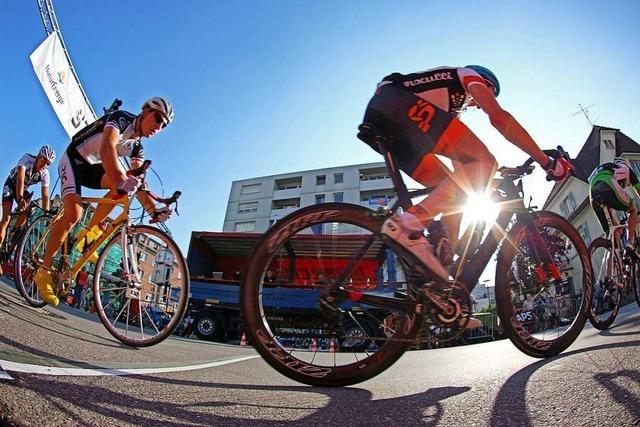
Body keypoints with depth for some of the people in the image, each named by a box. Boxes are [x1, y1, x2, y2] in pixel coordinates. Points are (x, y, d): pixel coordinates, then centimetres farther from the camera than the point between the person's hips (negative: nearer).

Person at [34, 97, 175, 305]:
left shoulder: (137, 146, 1)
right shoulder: (121, 118, -19)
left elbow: (138, 183, -7)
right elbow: (106, 149, -39)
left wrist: (153, 210, -23)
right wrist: (122, 180, -56)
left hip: (91, 168, 7)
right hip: (73, 160, -7)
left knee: (125, 182, -20)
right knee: (74, 213, -23)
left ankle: (88, 232, -9)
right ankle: (43, 272, -10)